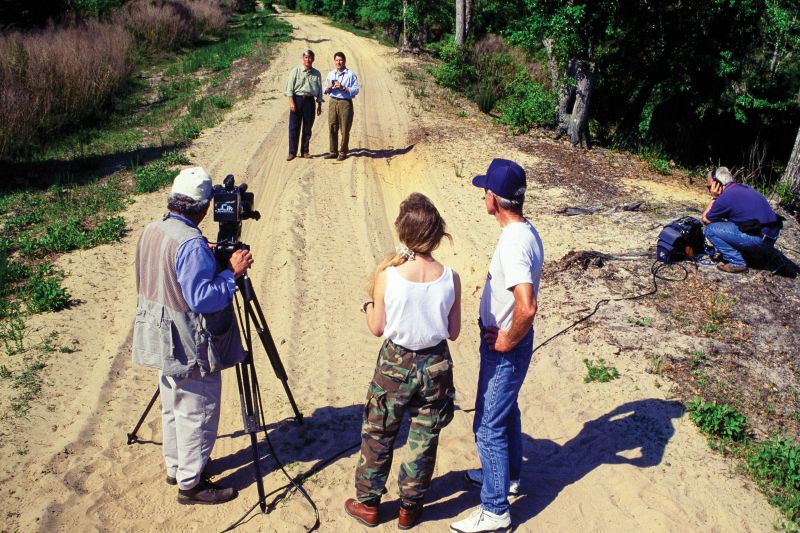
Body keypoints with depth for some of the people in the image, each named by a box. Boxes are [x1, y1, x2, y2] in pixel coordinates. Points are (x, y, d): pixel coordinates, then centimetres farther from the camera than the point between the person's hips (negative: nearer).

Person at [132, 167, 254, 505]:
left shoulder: (151, 231, 2)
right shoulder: (191, 244, -27)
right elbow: (201, 299, -28)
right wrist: (232, 272, -20)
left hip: (162, 339, 9)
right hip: (190, 347, -9)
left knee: (173, 407, 23)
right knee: (197, 413, 6)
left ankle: (175, 467, 39)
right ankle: (190, 483, 19)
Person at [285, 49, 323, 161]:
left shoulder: (316, 74, 8)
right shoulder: (295, 71, 0)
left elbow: (319, 90, 12)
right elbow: (290, 87, -3)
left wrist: (319, 105, 8)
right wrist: (291, 102, -12)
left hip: (309, 100, 2)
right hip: (297, 99, -2)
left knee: (307, 128, 6)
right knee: (294, 127, -1)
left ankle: (305, 151, 17)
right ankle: (292, 152, 5)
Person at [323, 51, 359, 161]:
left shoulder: (351, 74, -1)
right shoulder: (330, 74, 16)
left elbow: (355, 90, -7)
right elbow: (325, 90, 20)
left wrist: (343, 88, -17)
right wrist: (328, 88, -3)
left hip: (345, 103, -4)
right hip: (333, 102, 4)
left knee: (345, 129, -1)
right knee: (332, 128, 3)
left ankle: (343, 152, 8)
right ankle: (333, 152, 11)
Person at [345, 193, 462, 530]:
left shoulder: (386, 276, -20)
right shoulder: (450, 278, -14)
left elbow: (376, 328, -8)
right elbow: (453, 332, -4)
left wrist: (369, 303, 10)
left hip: (395, 364, -1)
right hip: (436, 365, 2)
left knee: (377, 435, 19)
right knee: (424, 439, 18)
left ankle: (367, 504, 33)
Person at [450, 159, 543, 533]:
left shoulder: (513, 243, -29)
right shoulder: (526, 231, 2)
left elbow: (527, 307, -39)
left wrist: (508, 341, -21)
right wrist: (506, 334, 12)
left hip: (505, 347, -10)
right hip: (506, 338, 10)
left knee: (488, 426, 1)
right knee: (506, 410, 26)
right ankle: (508, 474, 47)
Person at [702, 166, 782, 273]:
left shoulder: (725, 197, -15)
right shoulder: (743, 187, 12)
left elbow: (705, 220, 1)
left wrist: (714, 198, 3)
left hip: (760, 239, -9)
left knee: (711, 230, -6)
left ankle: (736, 263, -4)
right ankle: (758, 252, 21)